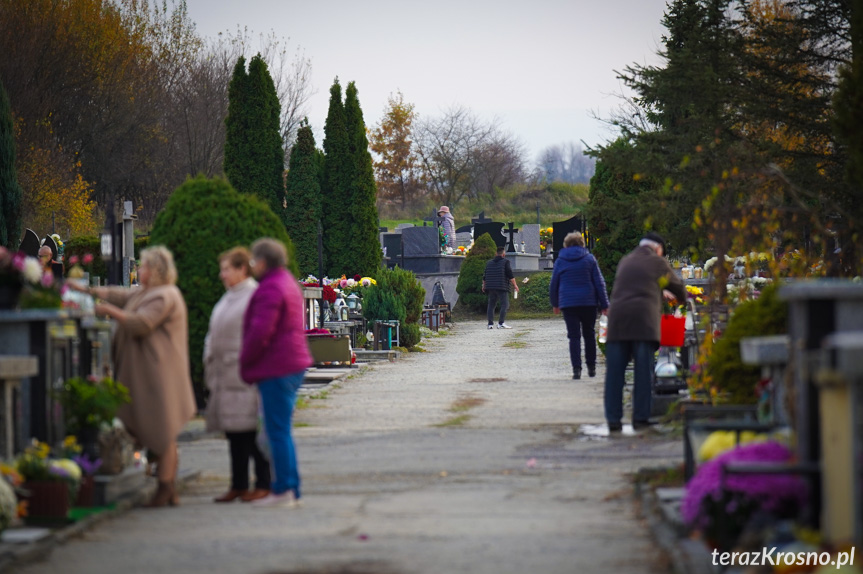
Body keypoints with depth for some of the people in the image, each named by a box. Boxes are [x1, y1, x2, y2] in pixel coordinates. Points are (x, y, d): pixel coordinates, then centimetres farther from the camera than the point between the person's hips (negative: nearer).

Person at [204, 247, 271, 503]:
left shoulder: (256, 297, -10)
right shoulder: (228, 298, 18)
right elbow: (214, 336, 23)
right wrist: (211, 365, 14)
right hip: (227, 376, 9)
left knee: (251, 431, -5)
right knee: (234, 434, 10)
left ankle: (263, 484, 1)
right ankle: (238, 485, 16)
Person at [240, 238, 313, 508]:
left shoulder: (270, 289, -16)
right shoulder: (288, 282, 17)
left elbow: (260, 332, -23)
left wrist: (245, 361, -8)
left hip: (276, 368, -10)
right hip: (293, 364, 10)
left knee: (278, 431, -7)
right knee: (281, 431, 14)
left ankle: (283, 490, -6)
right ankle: (290, 490, 16)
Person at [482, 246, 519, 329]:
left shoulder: (489, 263, 16)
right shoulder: (505, 262, -1)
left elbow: (484, 277, 21)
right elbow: (510, 276, -7)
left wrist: (484, 286, 32)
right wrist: (515, 285, 0)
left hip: (491, 288, 6)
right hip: (502, 288, -6)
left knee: (491, 305, 11)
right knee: (505, 305, -6)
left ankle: (490, 324, 7)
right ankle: (501, 323, -19)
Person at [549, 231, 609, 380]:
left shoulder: (560, 261, 5)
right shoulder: (589, 259, 2)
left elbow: (553, 285, 10)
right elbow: (599, 283, 0)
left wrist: (555, 304, 23)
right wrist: (604, 305, 3)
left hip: (568, 303, 0)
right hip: (588, 302, 0)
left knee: (574, 336, 0)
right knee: (589, 334, 14)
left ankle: (577, 368, -12)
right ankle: (591, 367, 18)